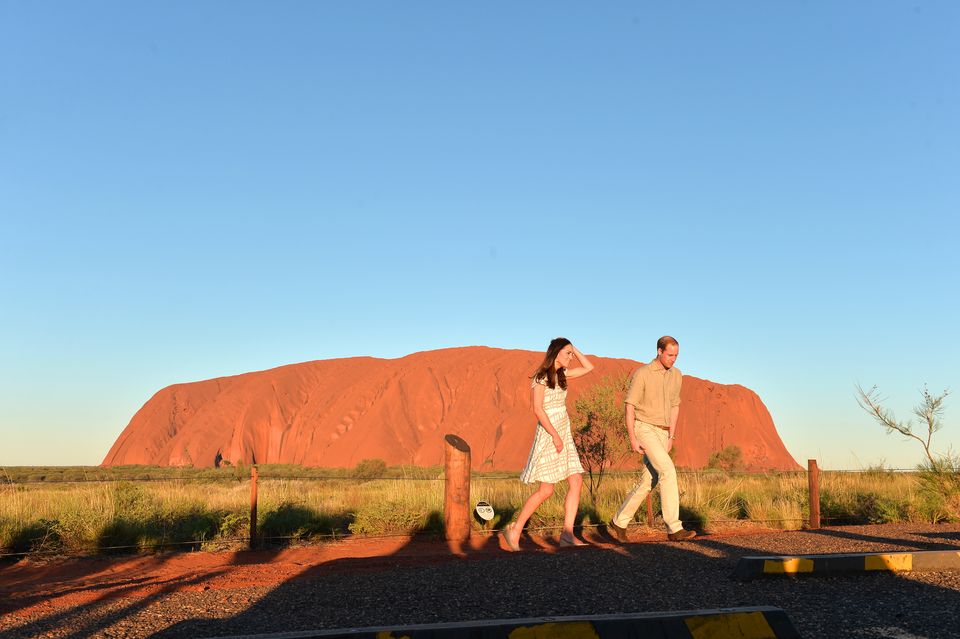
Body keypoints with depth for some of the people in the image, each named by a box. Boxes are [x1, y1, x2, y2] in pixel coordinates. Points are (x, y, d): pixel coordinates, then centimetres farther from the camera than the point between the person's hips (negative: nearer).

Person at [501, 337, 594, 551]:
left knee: (577, 481, -1)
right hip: (548, 434, -8)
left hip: (564, 433, 8)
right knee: (546, 489, -8)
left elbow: (588, 367, 20)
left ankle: (567, 533, 1)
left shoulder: (561, 374, 12)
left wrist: (574, 348, 10)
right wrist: (555, 435, -20)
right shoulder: (541, 377, -11)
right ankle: (514, 530, 3)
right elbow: (538, 409, -17)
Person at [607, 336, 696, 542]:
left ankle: (619, 521, 21)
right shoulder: (641, 374, -12)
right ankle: (674, 528, -20)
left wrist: (671, 437, 11)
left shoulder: (676, 375, 8)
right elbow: (629, 406, -11)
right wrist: (632, 439, -16)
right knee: (668, 471, -21)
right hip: (644, 429, -7)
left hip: (661, 433, 7)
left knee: (649, 482, 6)